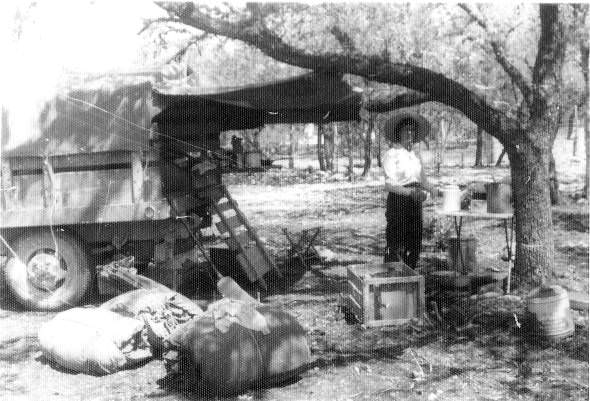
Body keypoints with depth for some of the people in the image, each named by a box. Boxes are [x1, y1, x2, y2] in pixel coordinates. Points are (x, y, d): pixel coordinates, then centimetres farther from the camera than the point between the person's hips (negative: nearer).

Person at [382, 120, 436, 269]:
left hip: (415, 203, 7)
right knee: (395, 245, -6)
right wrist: (410, 192, -28)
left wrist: (431, 189, -5)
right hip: (398, 202, -7)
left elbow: (423, 179, 17)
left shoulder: (415, 156, 15)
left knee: (414, 244, 9)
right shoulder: (391, 155, -7)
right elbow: (389, 185, -15)